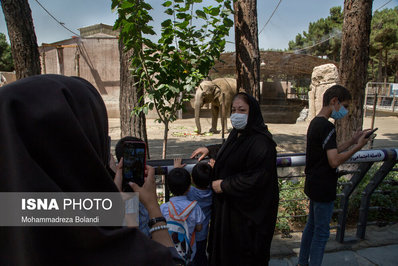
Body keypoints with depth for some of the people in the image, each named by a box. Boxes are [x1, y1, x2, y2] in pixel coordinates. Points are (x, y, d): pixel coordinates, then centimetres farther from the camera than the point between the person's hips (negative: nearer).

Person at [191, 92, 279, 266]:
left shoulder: (261, 142, -25)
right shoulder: (236, 134, 5)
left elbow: (257, 178, -29)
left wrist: (224, 185, -22)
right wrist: (209, 150, 16)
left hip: (247, 213, -9)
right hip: (228, 205, 9)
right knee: (225, 248, 24)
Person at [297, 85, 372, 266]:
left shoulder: (315, 123, 10)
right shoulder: (327, 127, -20)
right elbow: (334, 161, -25)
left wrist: (352, 141, 10)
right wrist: (358, 147, -15)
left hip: (313, 186, 10)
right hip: (323, 189, -10)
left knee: (311, 226, 20)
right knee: (321, 232, 4)